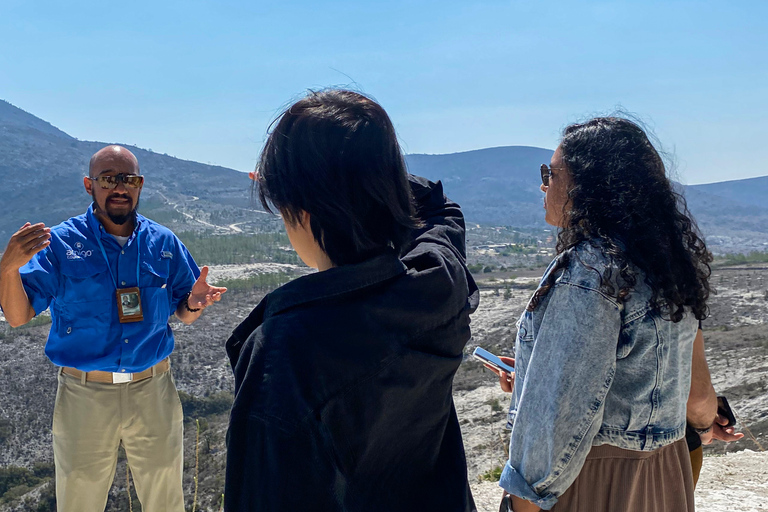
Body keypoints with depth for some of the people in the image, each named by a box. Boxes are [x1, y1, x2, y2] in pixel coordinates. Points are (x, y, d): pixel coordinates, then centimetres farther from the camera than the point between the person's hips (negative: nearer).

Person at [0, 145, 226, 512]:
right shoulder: (60, 243, -5)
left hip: (153, 389, 2)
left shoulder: (164, 243, 2)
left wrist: (194, 304, -17)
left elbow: (183, 315, 7)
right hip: (84, 394, -2)